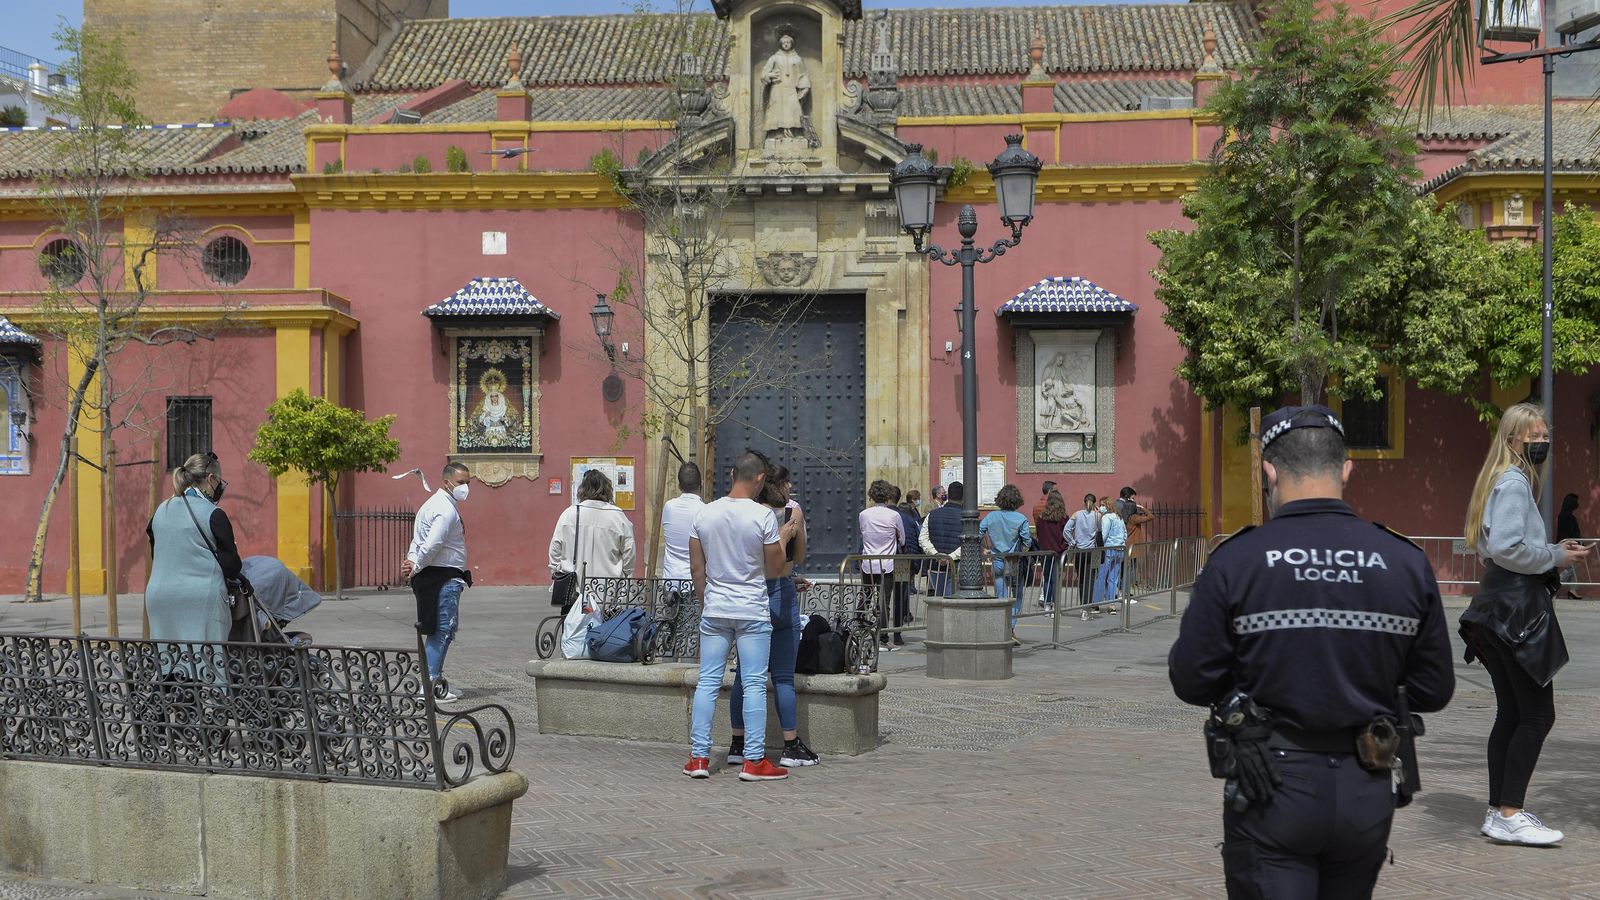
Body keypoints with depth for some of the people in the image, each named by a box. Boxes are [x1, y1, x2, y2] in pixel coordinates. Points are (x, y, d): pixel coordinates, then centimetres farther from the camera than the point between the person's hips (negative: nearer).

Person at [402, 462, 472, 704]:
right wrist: (416, 568, -13)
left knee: (440, 631, 15)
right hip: (443, 577, -11)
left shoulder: (436, 504, 20)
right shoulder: (446, 509, -15)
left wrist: (412, 562, 3)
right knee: (443, 631, -8)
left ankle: (435, 679, 21)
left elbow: (419, 539, 18)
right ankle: (430, 685, -8)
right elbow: (432, 544, -24)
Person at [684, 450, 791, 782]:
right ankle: (754, 760, 3)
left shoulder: (705, 514, 2)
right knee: (754, 685, 1)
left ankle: (699, 757, 10)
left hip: (714, 611, 4)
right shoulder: (764, 517, -11)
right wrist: (784, 536, 10)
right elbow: (774, 570, -4)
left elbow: (696, 568, 7)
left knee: (708, 681, 7)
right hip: (752, 612, -4)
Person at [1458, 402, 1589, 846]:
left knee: (1511, 713, 12)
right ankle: (1510, 815, -3)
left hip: (1501, 607, 10)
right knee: (1538, 714, -6)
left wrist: (1553, 551, 11)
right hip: (1518, 607, -10)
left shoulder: (1504, 481, 18)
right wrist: (1555, 556, -11)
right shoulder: (1513, 483, -12)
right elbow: (1506, 547, -24)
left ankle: (1499, 812, 16)